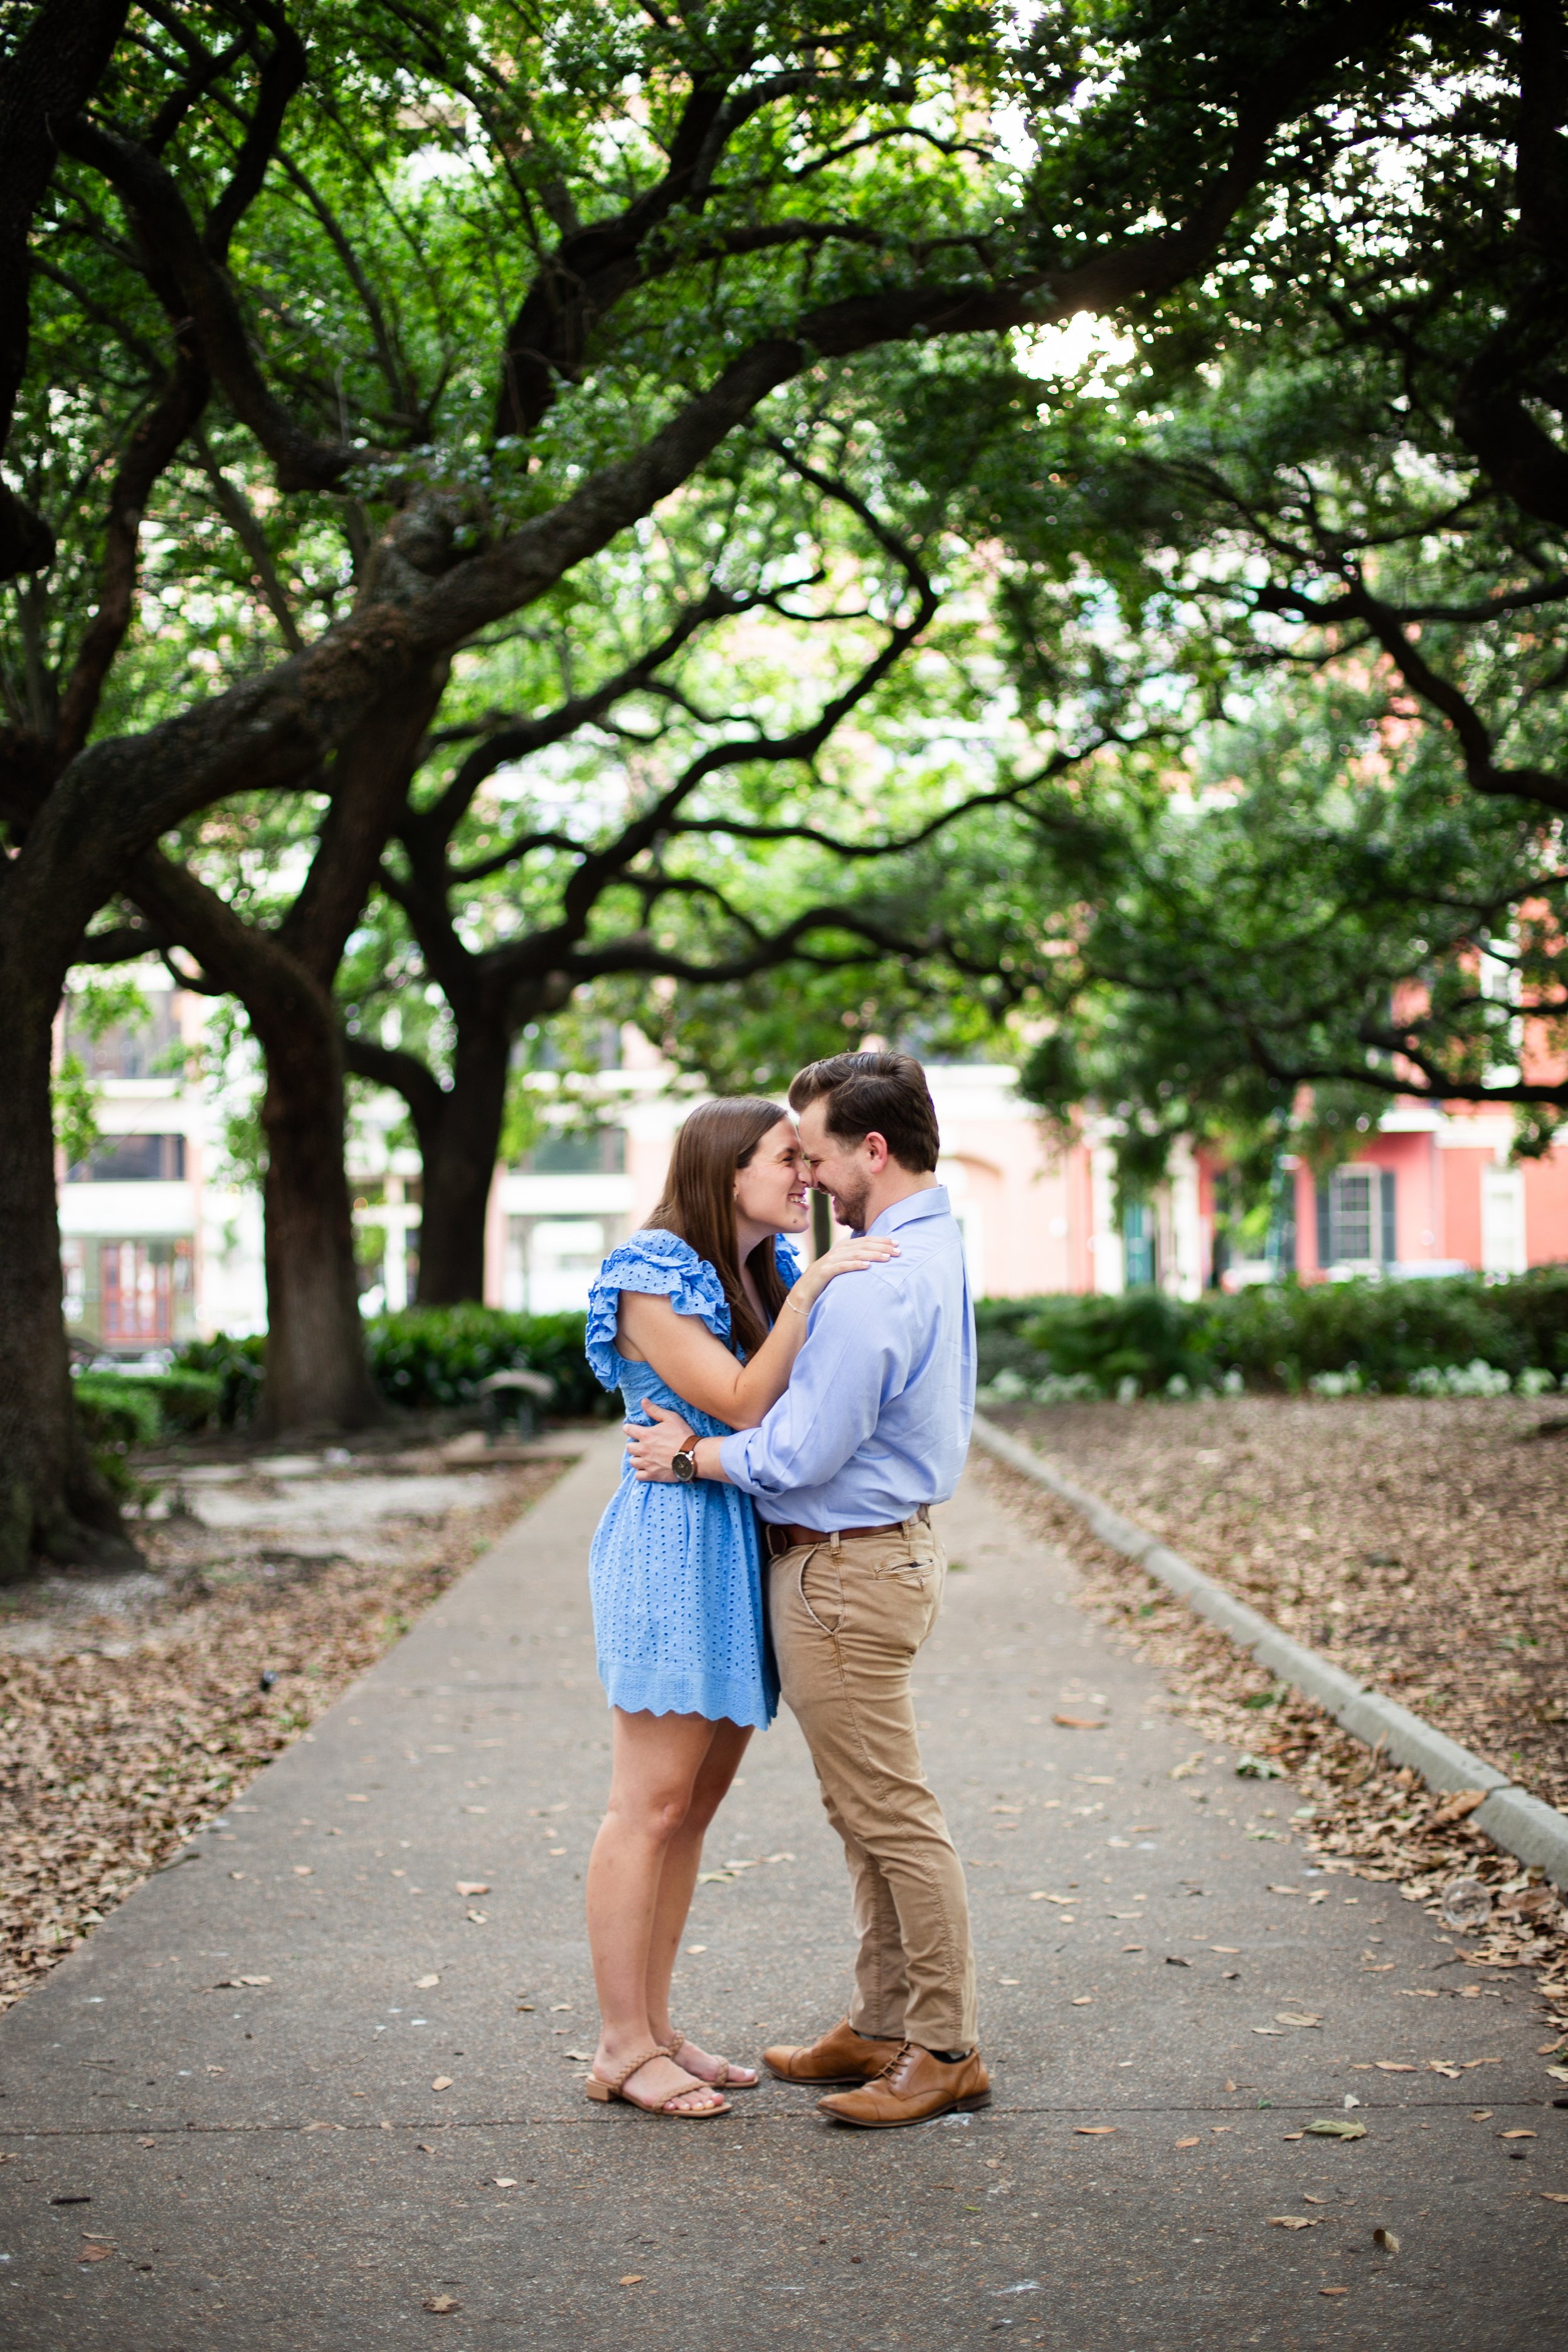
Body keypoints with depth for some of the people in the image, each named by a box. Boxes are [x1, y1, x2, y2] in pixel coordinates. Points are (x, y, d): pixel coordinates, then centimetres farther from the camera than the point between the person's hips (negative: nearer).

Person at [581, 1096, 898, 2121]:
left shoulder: (774, 1268, 12)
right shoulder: (653, 1278, -12)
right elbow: (742, 1404, -18)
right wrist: (811, 1289, -21)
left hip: (747, 1552, 8)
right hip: (676, 1545, -8)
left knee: (697, 1803, 11)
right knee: (653, 1804, -4)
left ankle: (655, 2029, 19)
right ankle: (623, 2047, 4)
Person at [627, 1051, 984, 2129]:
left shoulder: (875, 1284, -24)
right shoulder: (936, 1246, 9)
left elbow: (803, 1452, -24)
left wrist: (693, 1453, -9)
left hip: (845, 1569, -10)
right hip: (888, 1545, 10)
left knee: (892, 1815, -1)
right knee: (870, 1810, 17)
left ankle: (948, 2051, 8)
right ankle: (883, 2025, 26)